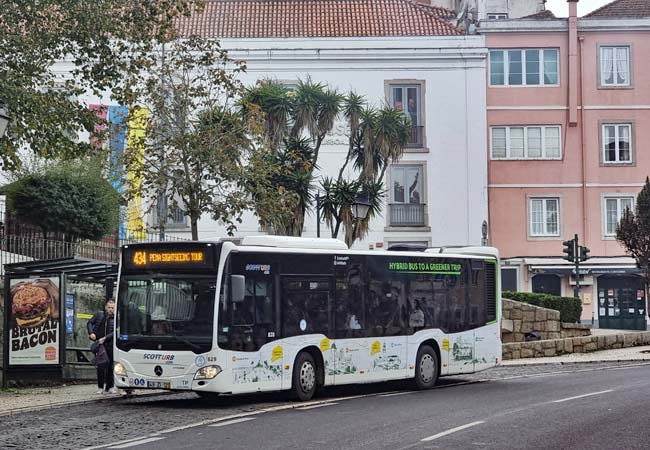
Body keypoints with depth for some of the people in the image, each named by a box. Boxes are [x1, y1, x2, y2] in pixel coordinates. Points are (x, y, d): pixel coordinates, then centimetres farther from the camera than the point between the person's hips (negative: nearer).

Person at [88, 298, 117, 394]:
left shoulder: (116, 319, 1)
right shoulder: (99, 315, 6)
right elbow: (90, 323, 8)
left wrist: (104, 338, -16)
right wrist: (91, 333, -9)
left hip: (110, 345, 0)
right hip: (99, 344, 0)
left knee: (110, 366, 3)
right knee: (100, 366, -2)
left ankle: (109, 387, 14)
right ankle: (100, 387, 7)